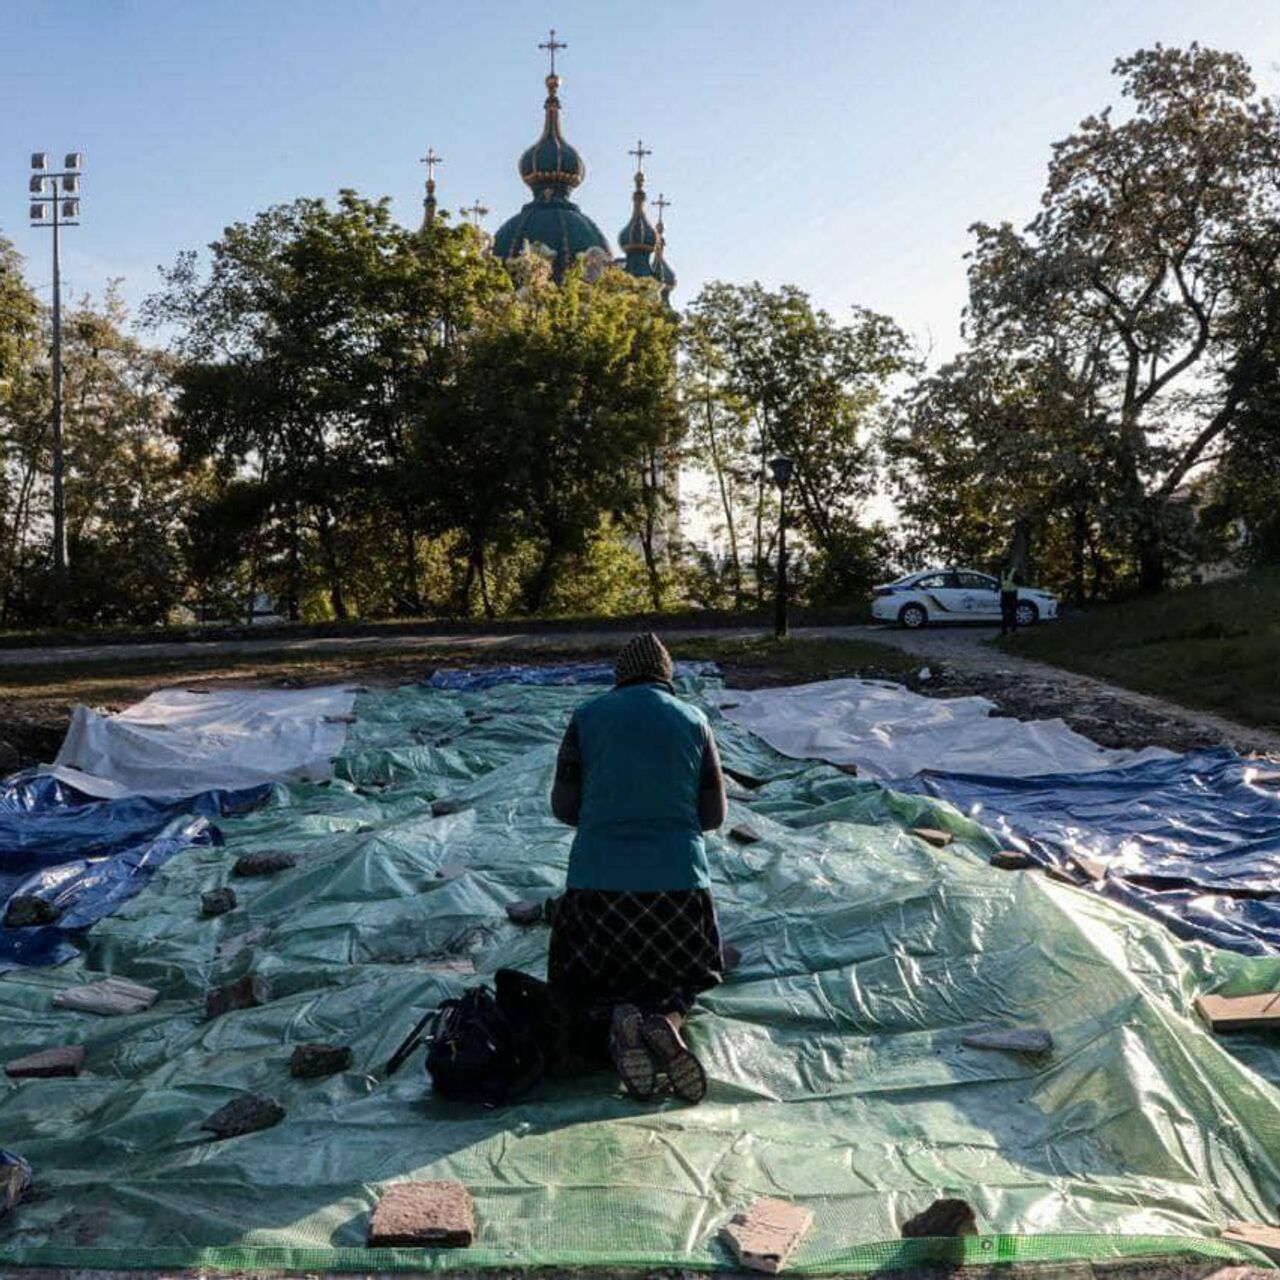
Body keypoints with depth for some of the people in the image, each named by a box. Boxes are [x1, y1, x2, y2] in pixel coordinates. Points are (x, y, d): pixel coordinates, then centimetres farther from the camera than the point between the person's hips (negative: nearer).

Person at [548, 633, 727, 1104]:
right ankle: (666, 1017, -11)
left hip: (597, 876, -1)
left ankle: (614, 1023, -16)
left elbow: (564, 805, 6)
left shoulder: (588, 716, 3)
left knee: (581, 985, 19)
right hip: (679, 878, 1)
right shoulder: (694, 720, 6)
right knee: (680, 975, 25)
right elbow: (713, 813, 9)